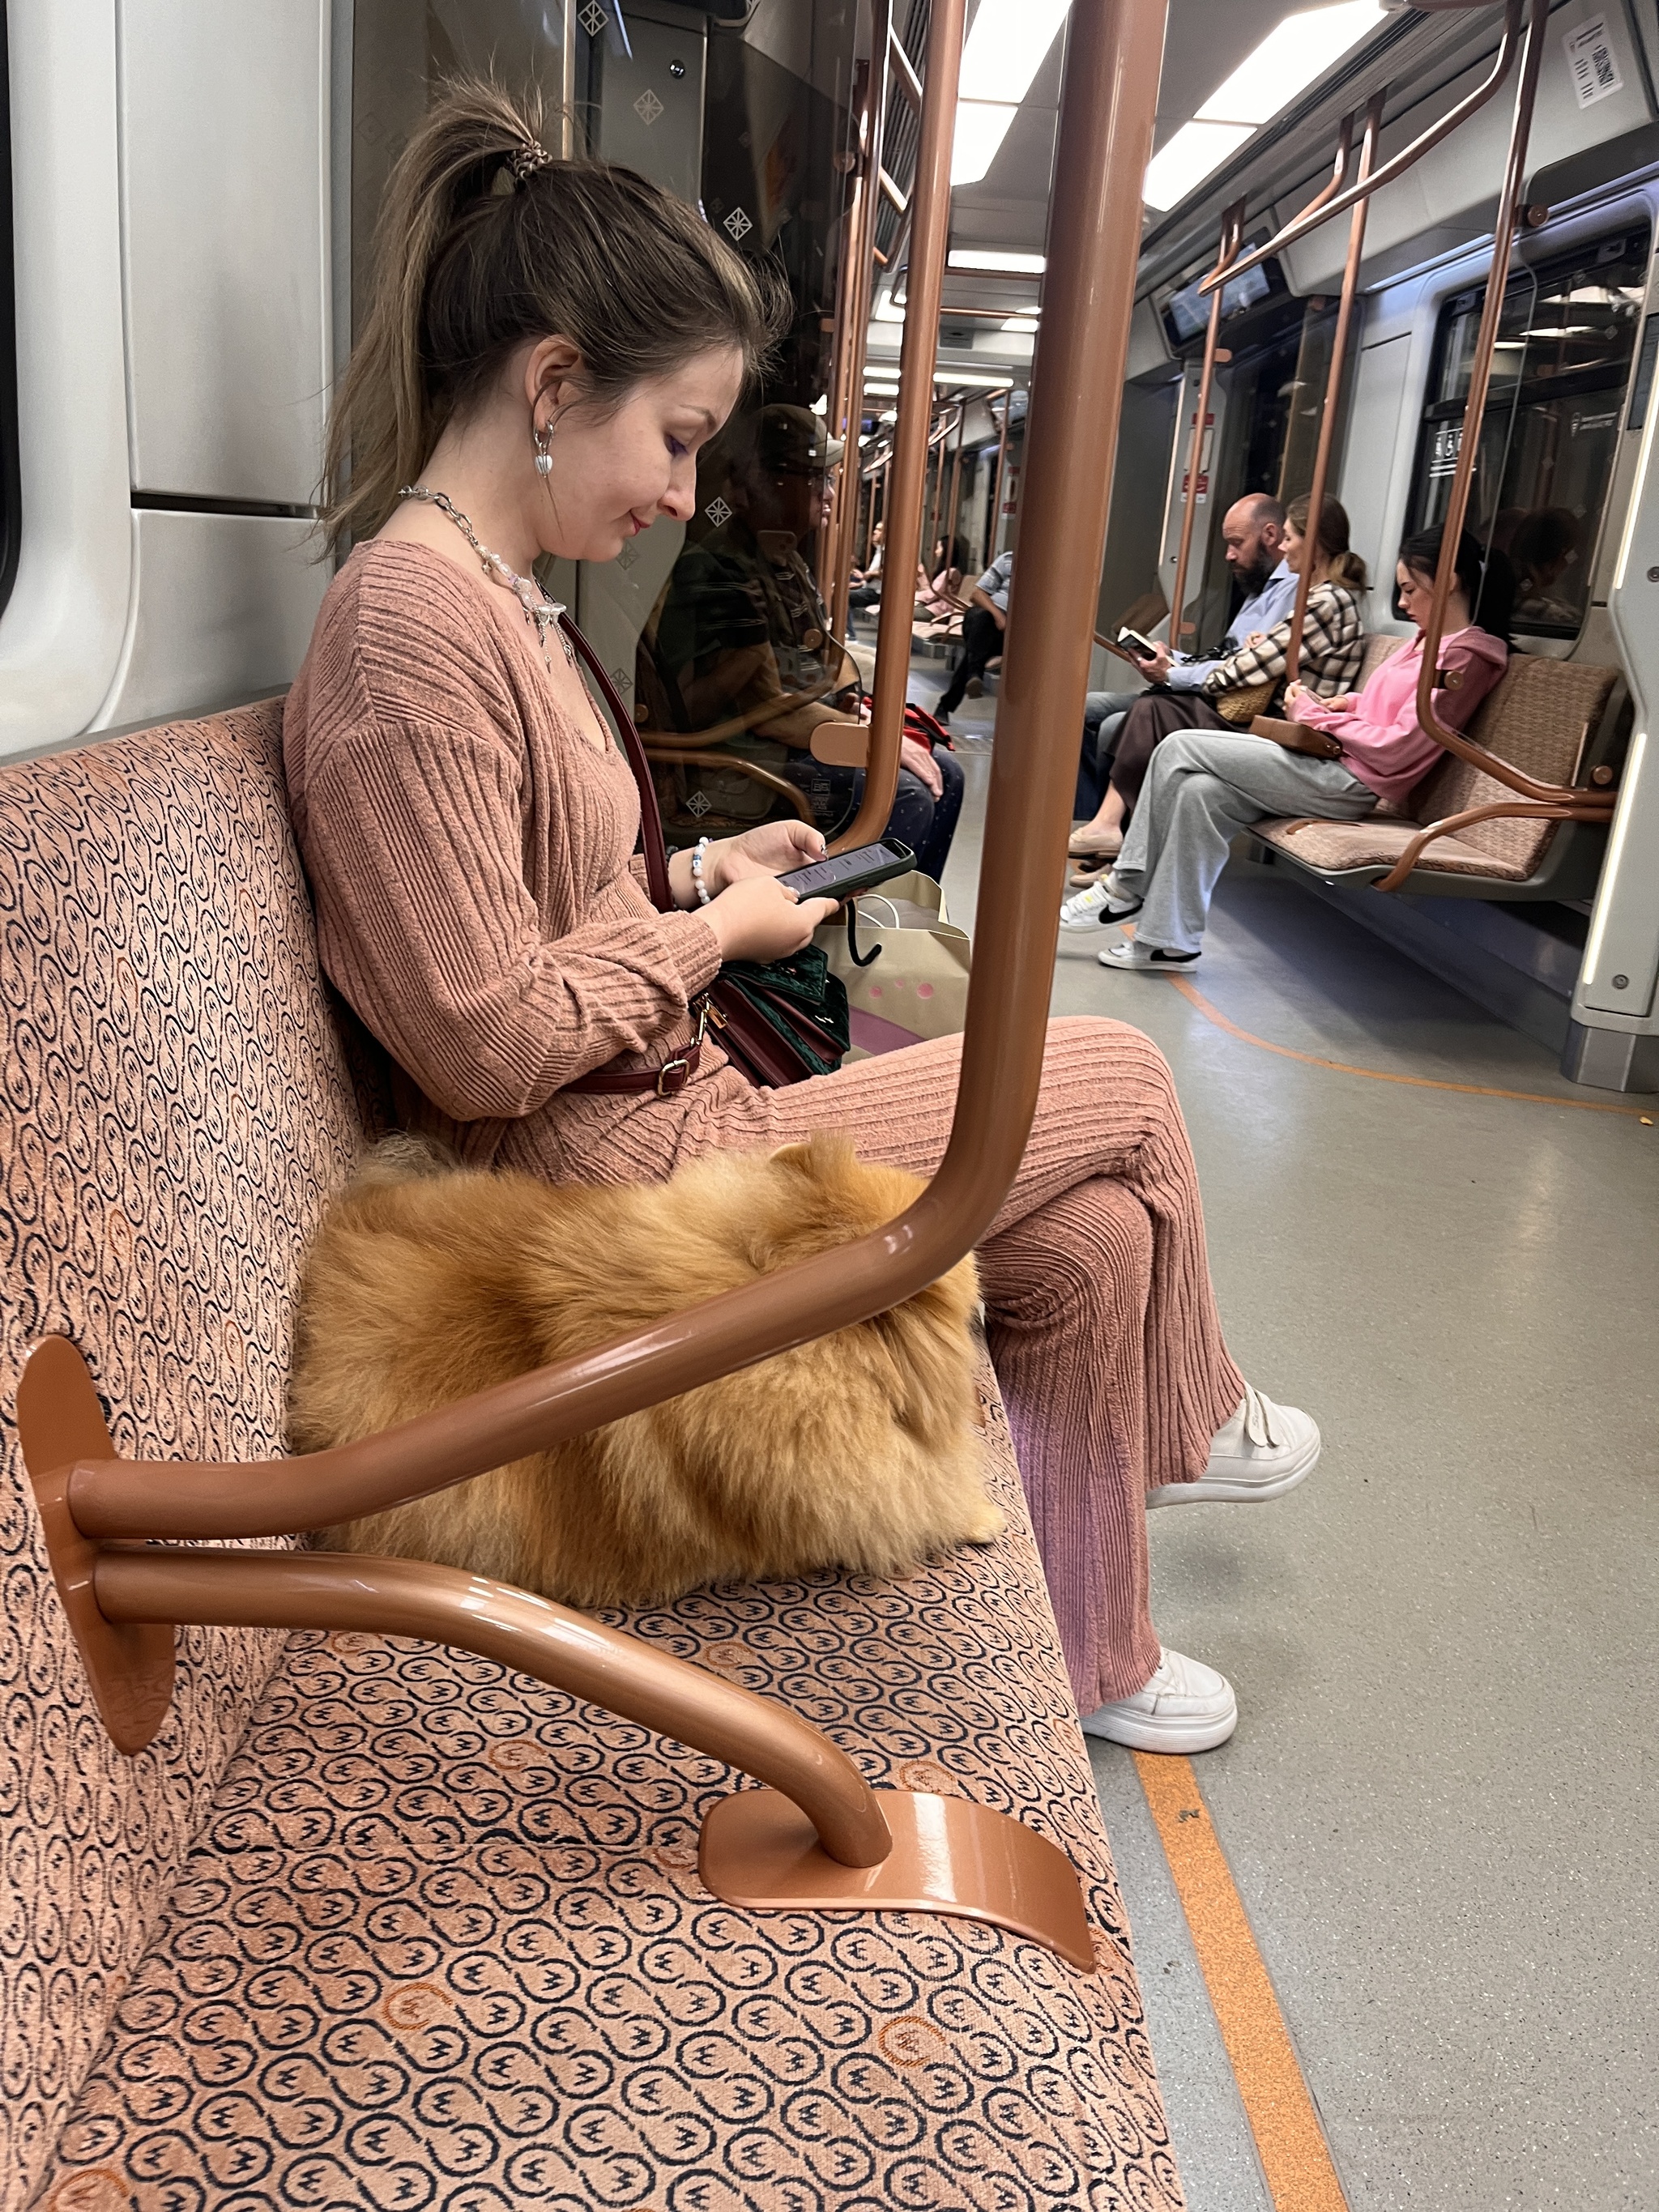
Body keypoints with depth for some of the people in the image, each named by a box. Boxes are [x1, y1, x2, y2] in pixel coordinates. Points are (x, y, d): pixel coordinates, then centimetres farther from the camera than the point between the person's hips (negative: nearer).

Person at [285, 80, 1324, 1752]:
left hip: (665, 1125, 9)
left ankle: (1092, 1657, 26)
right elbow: (490, 1050, -24)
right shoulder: (417, 625, -22)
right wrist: (717, 928, -11)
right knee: (1125, 1081, 1)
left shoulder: (483, 593, 10)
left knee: (1094, 1240, 5)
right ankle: (1193, 1426, 32)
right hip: (630, 1175, -9)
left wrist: (698, 869, 5)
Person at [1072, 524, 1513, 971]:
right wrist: (1344, 704, 7)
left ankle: (1127, 888, 2)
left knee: (1180, 749, -9)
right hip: (1337, 765, 9)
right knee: (1200, 793, -10)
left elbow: (1396, 750, -17)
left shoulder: (1464, 655, -12)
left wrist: (1317, 716, -7)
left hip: (1357, 782, -9)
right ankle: (1168, 941, -8)